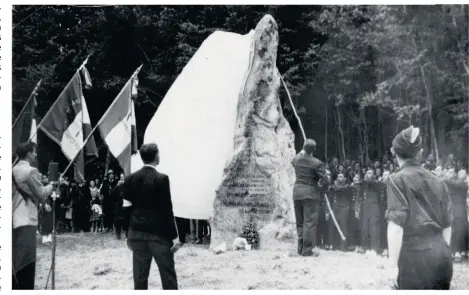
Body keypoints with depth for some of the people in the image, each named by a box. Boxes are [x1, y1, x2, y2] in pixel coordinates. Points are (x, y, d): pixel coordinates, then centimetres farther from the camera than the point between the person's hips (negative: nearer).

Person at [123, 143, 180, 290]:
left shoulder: (130, 179, 2)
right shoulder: (161, 178, -11)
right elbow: (166, 210, -12)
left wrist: (128, 235, 15)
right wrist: (174, 236, -7)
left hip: (137, 234, 5)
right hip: (159, 233, -4)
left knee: (139, 276, 7)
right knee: (168, 275, 4)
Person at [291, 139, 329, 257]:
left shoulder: (296, 159, 1)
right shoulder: (317, 163, -14)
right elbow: (325, 181, -14)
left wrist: (302, 151, 35)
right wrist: (323, 187, 8)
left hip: (297, 192, 6)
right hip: (310, 193, -6)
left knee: (300, 221, 14)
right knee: (310, 221, -2)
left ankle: (301, 248, 19)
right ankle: (307, 250, -3)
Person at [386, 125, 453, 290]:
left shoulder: (398, 180, -5)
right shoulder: (436, 181, 11)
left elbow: (397, 225, -12)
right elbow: (447, 224, 13)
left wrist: (393, 264, -11)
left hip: (414, 258, -5)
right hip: (441, 256, 5)